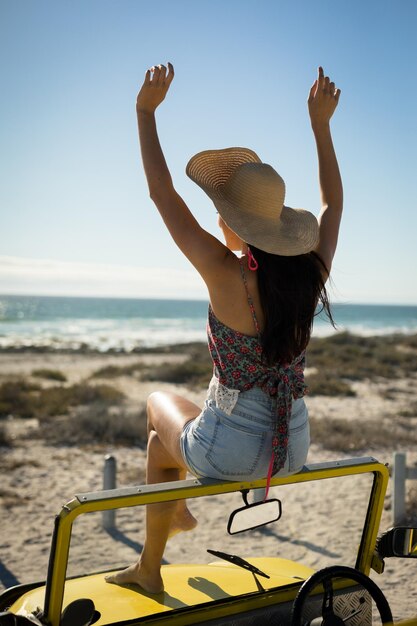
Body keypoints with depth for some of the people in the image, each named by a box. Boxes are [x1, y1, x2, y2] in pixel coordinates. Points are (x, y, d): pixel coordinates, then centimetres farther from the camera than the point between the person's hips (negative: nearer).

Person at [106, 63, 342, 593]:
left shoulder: (227, 275, -22)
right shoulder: (312, 272, -8)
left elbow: (162, 194, -13)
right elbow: (333, 202, 11)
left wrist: (146, 111, -4)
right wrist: (320, 122, 17)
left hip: (231, 451, -5)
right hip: (292, 450, 6)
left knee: (160, 402, 29)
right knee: (164, 438, 32)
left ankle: (178, 507, 43)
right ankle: (148, 568, 42)